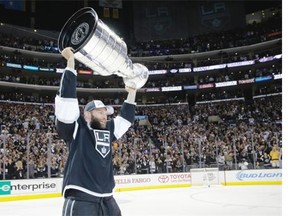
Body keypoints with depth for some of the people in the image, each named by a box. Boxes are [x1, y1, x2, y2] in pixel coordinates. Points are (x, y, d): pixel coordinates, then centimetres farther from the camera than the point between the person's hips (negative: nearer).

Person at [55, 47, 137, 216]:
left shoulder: (108, 130, 15)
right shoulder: (75, 128, -2)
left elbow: (126, 117, 29)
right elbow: (67, 97, -10)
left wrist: (132, 92, 28)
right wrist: (71, 62, -9)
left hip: (107, 201, 7)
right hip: (80, 201, -7)